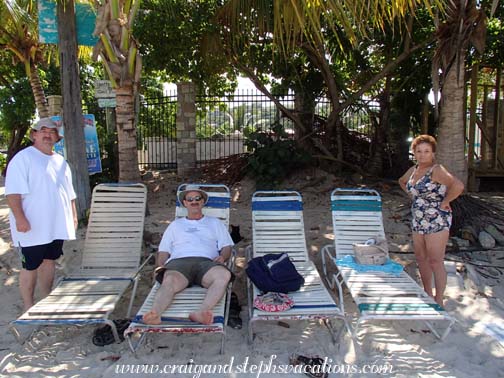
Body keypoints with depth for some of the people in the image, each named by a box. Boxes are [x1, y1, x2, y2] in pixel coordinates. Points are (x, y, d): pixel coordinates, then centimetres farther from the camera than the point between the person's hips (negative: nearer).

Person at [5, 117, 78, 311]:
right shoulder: (23, 158, -8)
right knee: (30, 266, 2)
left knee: (49, 261, 16)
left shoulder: (60, 161, 15)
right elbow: (13, 192, -16)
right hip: (32, 227, -6)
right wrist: (20, 218, -23)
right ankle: (29, 307, 16)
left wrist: (73, 215, 15)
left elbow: (69, 193, 20)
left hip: (56, 226, 7)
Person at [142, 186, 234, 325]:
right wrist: (160, 266, 3)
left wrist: (222, 257, -2)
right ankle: (155, 313, -62)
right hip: (179, 261, 0)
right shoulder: (175, 224, 33)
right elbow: (164, 250, 24)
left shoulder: (214, 223, 31)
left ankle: (201, 312, -57)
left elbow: (227, 246, 22)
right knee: (170, 281, -38)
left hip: (206, 261, 0)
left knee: (224, 274, -37)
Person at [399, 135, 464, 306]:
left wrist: (444, 202, -20)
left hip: (437, 222, -8)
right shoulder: (413, 170, 8)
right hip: (418, 221, 8)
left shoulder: (437, 170, -16)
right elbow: (402, 181, 31)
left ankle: (439, 300, 8)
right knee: (421, 258, 15)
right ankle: (427, 294, 30)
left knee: (435, 261, -4)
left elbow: (458, 186, -33)